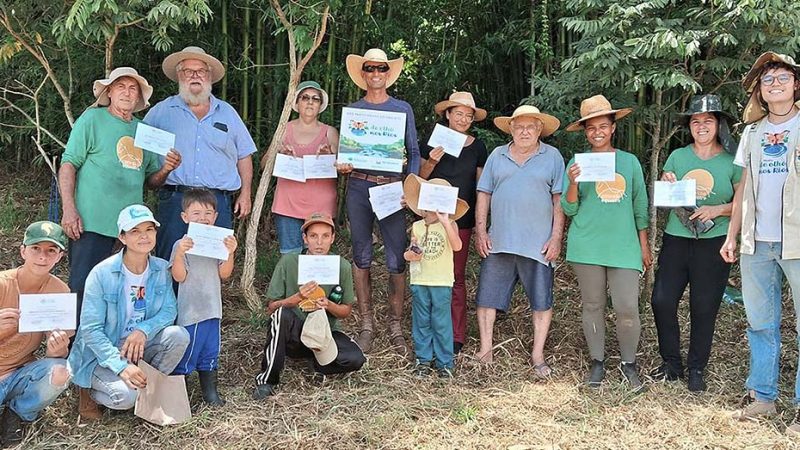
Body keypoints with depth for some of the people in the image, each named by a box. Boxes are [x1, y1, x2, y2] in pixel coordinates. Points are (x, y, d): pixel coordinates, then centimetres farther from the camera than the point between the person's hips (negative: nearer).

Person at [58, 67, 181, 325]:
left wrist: (166, 170, -3)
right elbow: (68, 164, -3)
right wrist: (68, 210, -13)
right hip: (92, 223, -5)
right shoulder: (92, 119, 2)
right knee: (82, 289, -6)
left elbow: (150, 181, 20)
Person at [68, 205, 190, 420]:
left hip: (138, 346, 5)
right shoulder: (102, 273, -18)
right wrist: (121, 366, -30)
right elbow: (90, 330, -18)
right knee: (126, 395, -30)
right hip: (101, 355, -4)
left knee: (178, 336, -23)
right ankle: (90, 393, 5)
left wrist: (143, 330, -27)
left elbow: (169, 311, -5)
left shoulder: (161, 269, -4)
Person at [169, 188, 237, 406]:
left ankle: (210, 392, 27)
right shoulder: (182, 245, -8)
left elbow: (224, 273, 0)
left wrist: (230, 253, -15)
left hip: (212, 308, 5)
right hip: (189, 311, -5)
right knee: (185, 353, 2)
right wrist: (180, 254, -29)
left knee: (210, 353, 15)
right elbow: (179, 276, -15)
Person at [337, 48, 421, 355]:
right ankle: (366, 326, 14)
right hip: (359, 187, 1)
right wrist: (341, 167, -8)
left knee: (396, 260, -5)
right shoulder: (352, 110, 12)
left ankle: (395, 328, 5)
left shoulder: (402, 110, 9)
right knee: (361, 258, 5)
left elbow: (413, 152, 10)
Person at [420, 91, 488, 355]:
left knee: (456, 277, 3)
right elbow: (420, 178, 9)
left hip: (461, 219, 0)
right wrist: (432, 162, -11)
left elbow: (480, 185, 11)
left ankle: (456, 335, 10)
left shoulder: (477, 147, 6)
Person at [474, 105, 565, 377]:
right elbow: (483, 196, 11)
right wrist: (480, 232, 2)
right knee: (487, 296, 4)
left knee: (542, 301, 2)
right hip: (498, 242, 2)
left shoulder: (552, 157, 5)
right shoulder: (497, 156, 11)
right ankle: (485, 351, 15)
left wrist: (556, 237, -7)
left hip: (538, 244, -2)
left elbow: (559, 200, 1)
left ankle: (538, 355, 15)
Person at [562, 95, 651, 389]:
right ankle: (598, 362, 23)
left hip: (624, 246, 0)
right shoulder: (577, 163, 2)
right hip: (587, 246, 0)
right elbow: (569, 209, 1)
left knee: (627, 308, -5)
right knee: (592, 306, 8)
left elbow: (640, 207, 12)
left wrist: (644, 246, 12)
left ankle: (629, 363, 15)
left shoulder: (629, 162, 7)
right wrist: (573, 185, -18)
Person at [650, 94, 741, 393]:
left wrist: (718, 210, -15)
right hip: (676, 239, 2)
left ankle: (697, 370, 19)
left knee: (704, 308, 3)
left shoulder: (732, 160, 1)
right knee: (662, 300, -3)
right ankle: (671, 363, 15)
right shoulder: (678, 156, 7)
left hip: (714, 242, -2)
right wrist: (666, 186, -10)